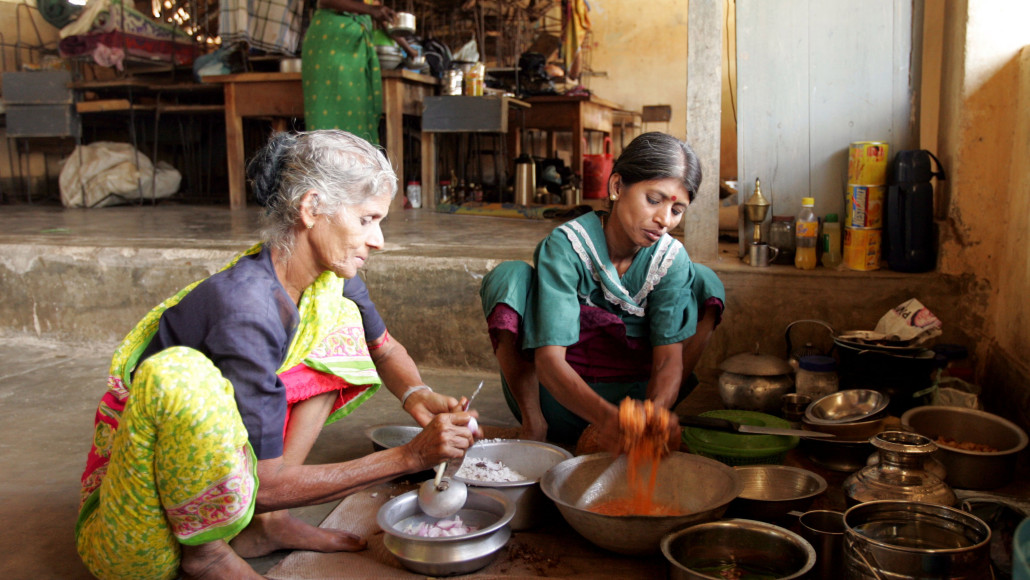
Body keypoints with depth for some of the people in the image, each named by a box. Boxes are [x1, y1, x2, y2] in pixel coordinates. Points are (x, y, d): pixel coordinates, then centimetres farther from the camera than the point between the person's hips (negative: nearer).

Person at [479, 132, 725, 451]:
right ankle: (532, 422, -15)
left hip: (632, 396, 3)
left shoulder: (671, 258, -10)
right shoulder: (565, 246, -21)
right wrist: (606, 416, -49)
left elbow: (670, 356, -18)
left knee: (704, 281, -6)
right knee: (508, 276, -23)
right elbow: (549, 359, -31)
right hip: (561, 401, -2)